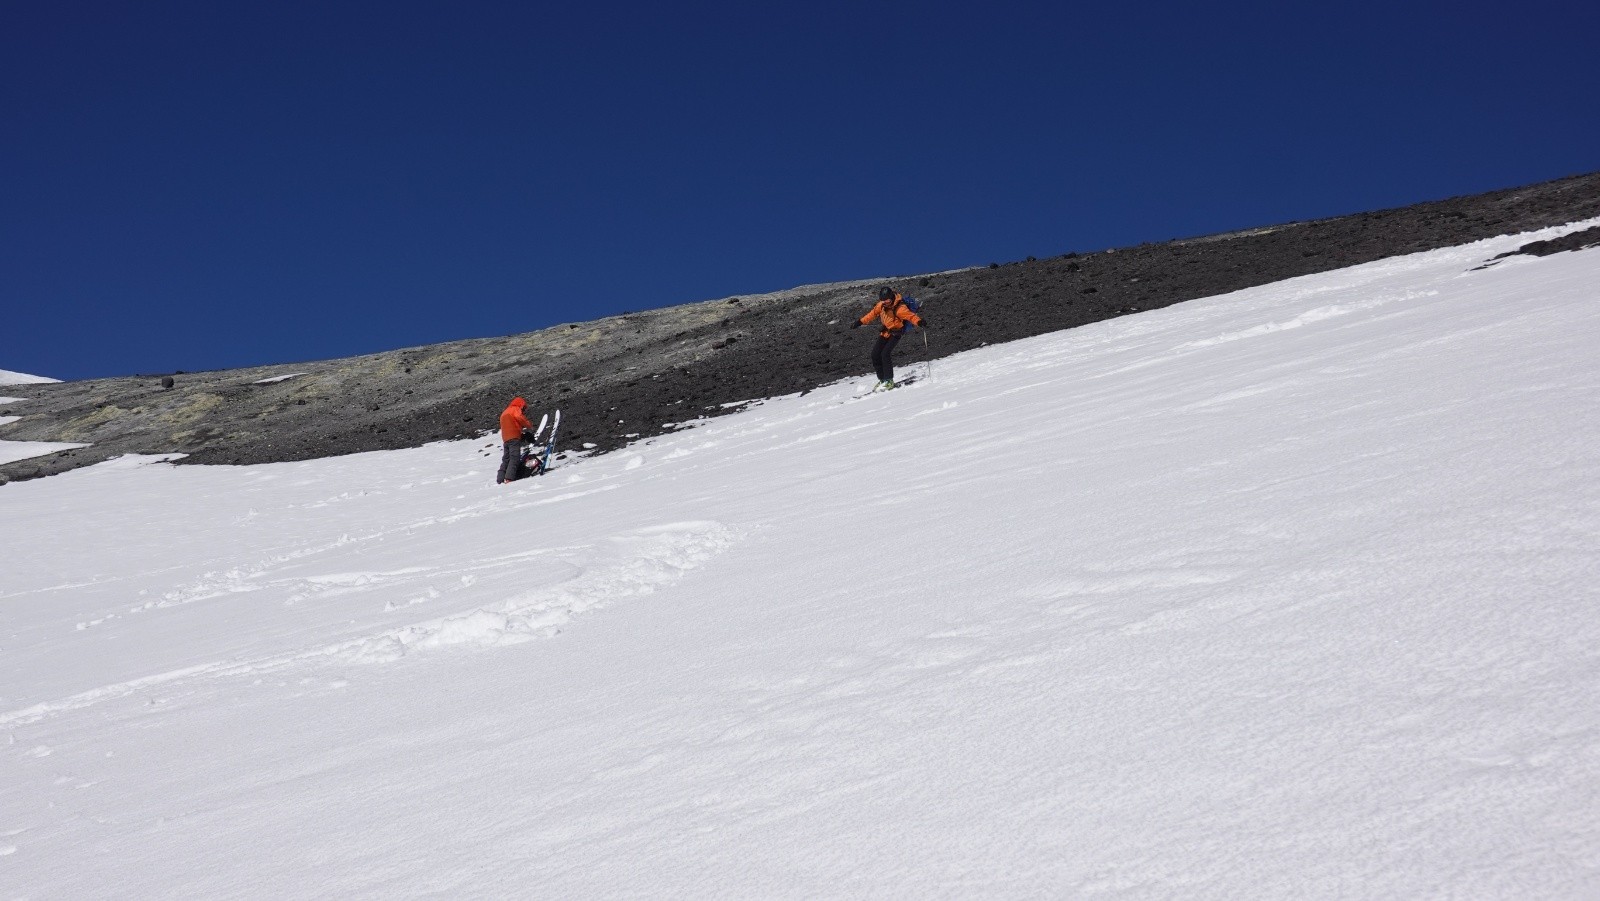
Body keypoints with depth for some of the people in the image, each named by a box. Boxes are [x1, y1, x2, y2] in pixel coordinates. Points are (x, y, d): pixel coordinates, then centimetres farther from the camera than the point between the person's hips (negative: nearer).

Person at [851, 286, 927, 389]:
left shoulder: (899, 308, -26)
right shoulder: (881, 305, -5)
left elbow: (910, 315, -36)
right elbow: (873, 314, 11)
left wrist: (919, 322, -56)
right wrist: (860, 322, 16)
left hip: (895, 333, -7)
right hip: (885, 332, 7)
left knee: (885, 354, -22)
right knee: (875, 355, 2)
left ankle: (889, 380, -15)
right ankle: (882, 380, 13)